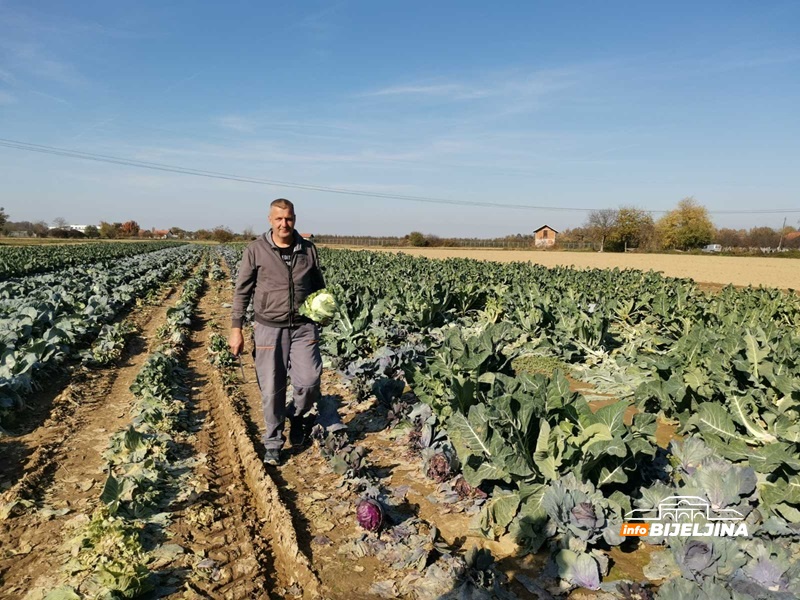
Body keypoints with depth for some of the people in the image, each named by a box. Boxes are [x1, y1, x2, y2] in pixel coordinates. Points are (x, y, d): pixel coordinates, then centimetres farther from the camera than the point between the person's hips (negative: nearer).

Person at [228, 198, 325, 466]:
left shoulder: (308, 250, 5)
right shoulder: (255, 251, -2)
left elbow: (319, 287, 18)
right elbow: (242, 292, 0)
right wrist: (236, 329, -4)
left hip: (303, 327, 2)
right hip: (269, 328, -1)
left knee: (309, 379, -10)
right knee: (272, 388, 4)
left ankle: (300, 417, 23)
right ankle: (273, 443, 22)